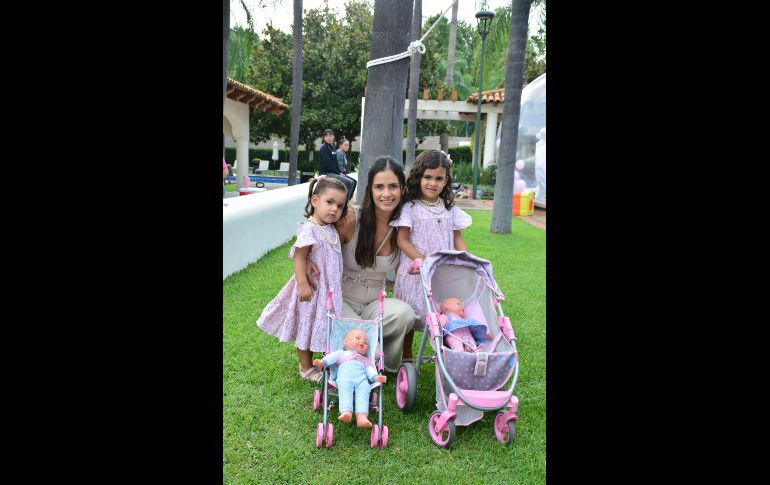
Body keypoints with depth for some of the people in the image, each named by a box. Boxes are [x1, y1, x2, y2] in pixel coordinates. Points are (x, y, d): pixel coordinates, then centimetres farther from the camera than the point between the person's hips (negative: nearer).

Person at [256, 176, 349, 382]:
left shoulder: (331, 230, 5)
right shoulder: (309, 229, -21)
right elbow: (299, 258, -23)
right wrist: (303, 284, -27)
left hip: (330, 288, 8)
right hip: (313, 287, -8)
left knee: (321, 326, 19)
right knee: (306, 326, 7)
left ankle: (317, 361, 35)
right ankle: (306, 368, 21)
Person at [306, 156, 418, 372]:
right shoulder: (351, 220, -16)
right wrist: (307, 262, -27)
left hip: (374, 304, 3)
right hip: (341, 301, -3)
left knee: (404, 313, -29)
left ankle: (388, 366, -1)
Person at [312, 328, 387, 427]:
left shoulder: (365, 360, 42)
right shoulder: (342, 353, 37)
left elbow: (370, 369, 22)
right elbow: (333, 357, 15)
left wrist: (376, 377, -2)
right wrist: (323, 361, -6)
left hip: (361, 378, 1)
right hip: (345, 377, -1)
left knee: (364, 390, -28)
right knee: (345, 390, -32)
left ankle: (362, 416, -47)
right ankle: (346, 411, -51)